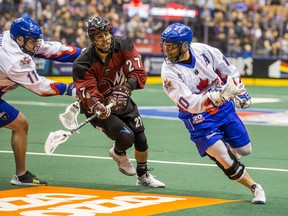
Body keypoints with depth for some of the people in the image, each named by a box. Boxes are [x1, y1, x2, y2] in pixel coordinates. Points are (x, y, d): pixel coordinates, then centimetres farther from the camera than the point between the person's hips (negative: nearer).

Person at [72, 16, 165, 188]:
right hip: (100, 107, -4)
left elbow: (139, 73, -22)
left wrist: (125, 88, -40)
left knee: (140, 139, 9)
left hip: (122, 101, 4)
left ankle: (143, 176, 35)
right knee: (126, 137, -23)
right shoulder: (83, 64, -26)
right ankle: (118, 154, 15)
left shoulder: (124, 45, -18)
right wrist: (98, 107, -52)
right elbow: (89, 95, -30)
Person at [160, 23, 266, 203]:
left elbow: (228, 70, 5)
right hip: (198, 117, -4)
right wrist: (217, 96, -47)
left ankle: (222, 146, 45)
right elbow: (190, 104, -33)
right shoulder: (169, 72, -24)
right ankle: (254, 188, 6)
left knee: (244, 150, 11)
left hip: (224, 107, 4)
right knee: (226, 162, -14)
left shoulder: (204, 51, -15)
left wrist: (241, 92, 13)